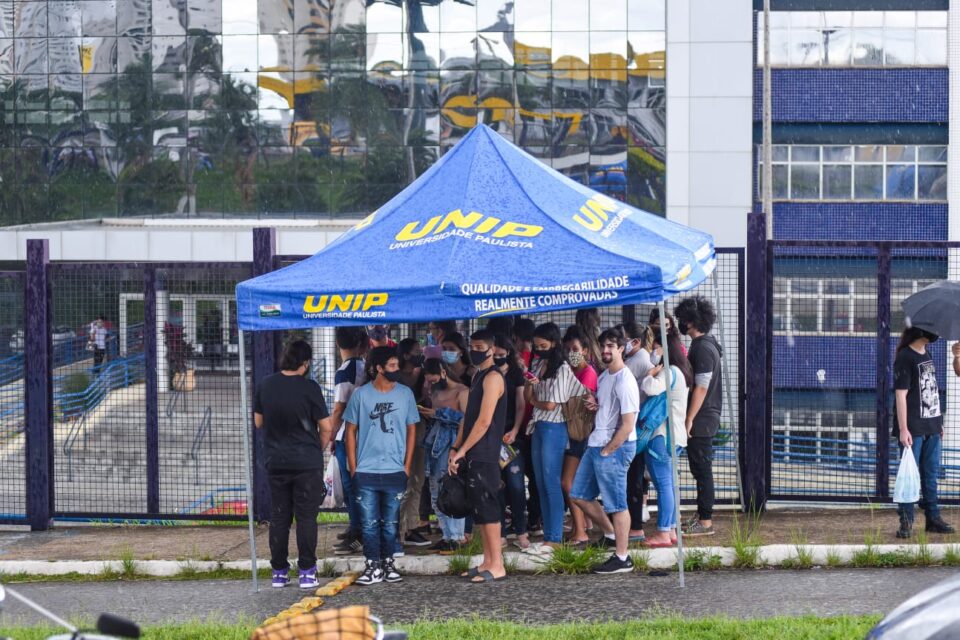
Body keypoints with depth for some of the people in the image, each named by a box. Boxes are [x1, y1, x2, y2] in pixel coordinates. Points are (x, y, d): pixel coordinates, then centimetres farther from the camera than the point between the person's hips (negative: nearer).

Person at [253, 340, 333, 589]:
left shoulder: (265, 386, 0)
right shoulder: (309, 388, -12)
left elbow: (258, 422, 11)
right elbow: (326, 428, -8)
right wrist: (318, 449, 9)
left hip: (276, 463, 4)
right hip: (307, 463, -4)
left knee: (279, 519, 10)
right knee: (306, 517, 2)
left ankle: (279, 572, 12)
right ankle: (307, 572, 1)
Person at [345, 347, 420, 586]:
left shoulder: (405, 394, 3)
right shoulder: (361, 394, -1)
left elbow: (411, 429, 9)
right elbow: (351, 431, 5)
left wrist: (407, 465, 3)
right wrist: (353, 467, 0)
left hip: (395, 470, 1)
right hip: (366, 471, -1)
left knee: (390, 522, 8)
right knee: (370, 522, 0)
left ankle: (388, 564, 17)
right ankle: (372, 566, 5)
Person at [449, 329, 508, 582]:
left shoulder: (493, 377, -11)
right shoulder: (478, 377, 18)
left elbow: (484, 421, -17)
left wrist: (462, 451, -14)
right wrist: (456, 448, 12)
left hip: (484, 455, -9)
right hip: (474, 456, 9)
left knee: (487, 508, -10)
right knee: (478, 509, 10)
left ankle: (497, 566, -9)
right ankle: (488, 562, 14)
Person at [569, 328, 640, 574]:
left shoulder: (625, 381, -17)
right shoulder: (603, 377, 12)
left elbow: (627, 425, -19)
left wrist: (607, 451, -15)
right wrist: (595, 405, 5)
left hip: (615, 447, -10)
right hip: (596, 444, 10)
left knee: (616, 504, -3)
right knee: (579, 495, 15)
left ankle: (622, 558, 4)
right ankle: (611, 534, 29)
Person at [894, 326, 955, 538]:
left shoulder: (927, 356, 13)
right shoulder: (905, 358, -12)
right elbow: (901, 394, -16)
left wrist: (939, 423, 20)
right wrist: (903, 429, -20)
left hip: (931, 428, 8)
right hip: (913, 429, -8)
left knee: (931, 474, 13)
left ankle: (933, 518, 20)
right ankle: (906, 522, 1)